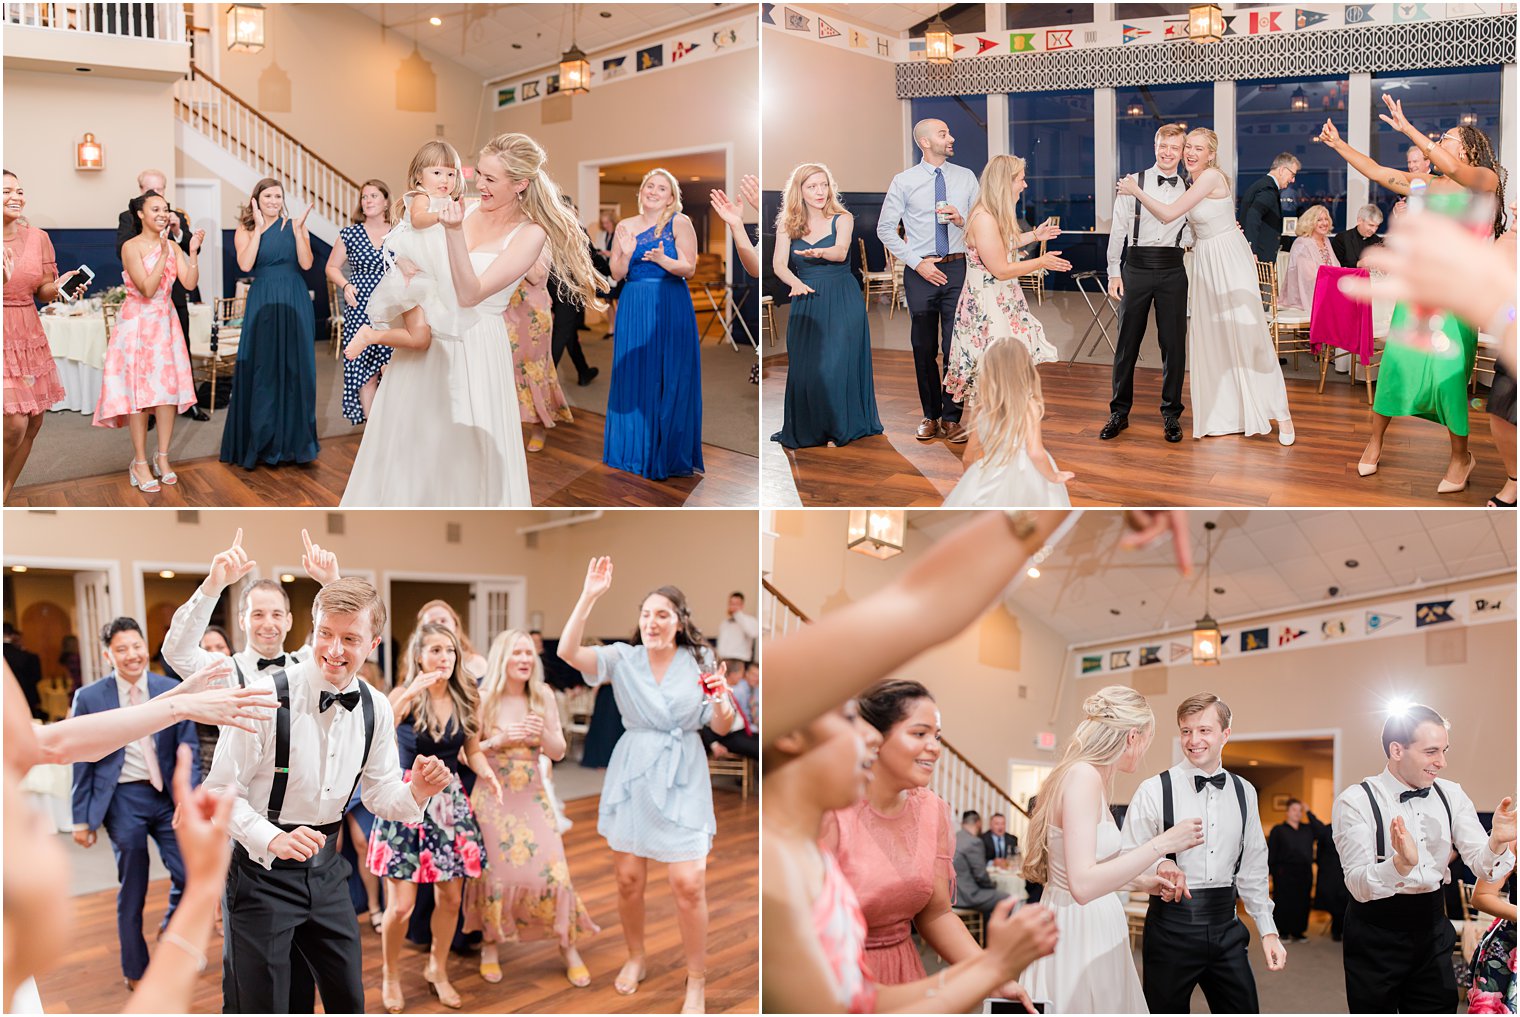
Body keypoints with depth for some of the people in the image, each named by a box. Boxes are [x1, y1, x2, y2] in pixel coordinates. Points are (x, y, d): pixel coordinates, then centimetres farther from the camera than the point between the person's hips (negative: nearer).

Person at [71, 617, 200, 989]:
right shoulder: (89, 698, -4)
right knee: (132, 891, 8)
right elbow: (82, 763, 1)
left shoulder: (173, 691, 0)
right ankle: (135, 971, 26)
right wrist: (82, 819, 1)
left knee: (190, 874, -5)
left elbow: (188, 749, 0)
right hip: (123, 801, -2)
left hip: (167, 795, 2)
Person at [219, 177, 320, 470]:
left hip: (295, 303, 1)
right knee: (262, 367, 0)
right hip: (262, 303, -1)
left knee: (295, 367, 4)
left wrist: (298, 229, -15)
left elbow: (306, 263, -7)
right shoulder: (244, 231, 3)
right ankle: (261, 442, 10)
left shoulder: (294, 226, 4)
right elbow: (245, 264, -13)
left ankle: (293, 440, 14)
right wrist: (259, 228, -13)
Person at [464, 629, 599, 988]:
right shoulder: (483, 700, -7)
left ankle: (568, 946, 10)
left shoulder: (543, 696, 0)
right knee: (496, 872, 1)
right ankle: (490, 945, 22)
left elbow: (559, 752, 4)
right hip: (493, 797, -2)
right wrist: (499, 740, -20)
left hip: (533, 797, 2)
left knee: (550, 870, -6)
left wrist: (543, 733, -16)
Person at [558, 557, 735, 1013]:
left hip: (682, 779, -2)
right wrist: (589, 596, -25)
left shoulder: (699, 661, -3)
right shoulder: (623, 658, -3)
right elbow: (568, 652, -19)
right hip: (632, 775, 2)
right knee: (628, 877, 10)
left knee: (688, 883, -7)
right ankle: (636, 957, 36)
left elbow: (722, 727, 0)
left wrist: (720, 698, -22)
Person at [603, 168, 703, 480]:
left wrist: (662, 260, -24)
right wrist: (626, 254, -12)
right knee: (634, 379, 6)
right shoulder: (625, 226, 9)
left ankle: (669, 455, 5)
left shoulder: (679, 222, -2)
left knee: (669, 380, -1)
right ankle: (635, 449, 16)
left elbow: (689, 268, -7)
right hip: (634, 309, 4)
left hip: (670, 308, -4)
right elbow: (617, 274, 7)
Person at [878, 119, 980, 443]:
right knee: (924, 348, 7)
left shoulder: (966, 177, 7)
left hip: (958, 268, 1)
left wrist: (962, 220, -12)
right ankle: (930, 416, 18)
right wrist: (917, 262, -7)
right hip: (921, 271, -1)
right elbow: (885, 228, 0)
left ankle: (952, 418, 7)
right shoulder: (904, 182, 0)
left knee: (956, 345, -1)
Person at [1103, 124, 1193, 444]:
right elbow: (1118, 230, 1)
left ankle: (1171, 414, 15)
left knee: (1174, 343, 3)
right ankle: (1119, 412, 15)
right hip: (1136, 267, -1)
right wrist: (1114, 273, -3)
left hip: (1172, 270, 1)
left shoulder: (1189, 190, 8)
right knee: (1127, 342, 4)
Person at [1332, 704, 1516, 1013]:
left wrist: (1497, 842, -28)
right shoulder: (1355, 801, -14)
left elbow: (1484, 869, -5)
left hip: (1433, 931, 5)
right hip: (1376, 937, -4)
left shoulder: (1452, 795, 2)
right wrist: (1402, 863, -42)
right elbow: (1358, 885, -22)